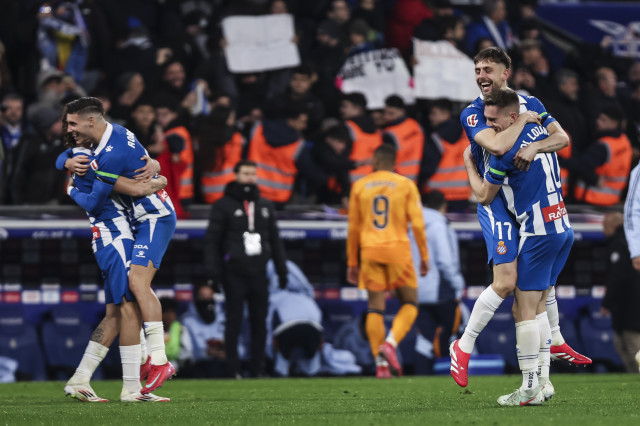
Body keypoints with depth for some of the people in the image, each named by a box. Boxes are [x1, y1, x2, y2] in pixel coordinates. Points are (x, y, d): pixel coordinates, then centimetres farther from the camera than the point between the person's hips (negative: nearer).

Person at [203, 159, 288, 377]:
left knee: (259, 322, 3)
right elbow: (212, 240, -1)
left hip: (258, 273, 4)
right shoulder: (224, 205, 2)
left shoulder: (266, 206, 16)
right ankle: (233, 369, -1)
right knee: (234, 322, -4)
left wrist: (282, 269, 15)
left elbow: (275, 239, 21)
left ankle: (257, 368, 7)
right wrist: (212, 272, -9)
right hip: (234, 274, -4)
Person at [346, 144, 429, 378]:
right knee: (410, 304, 8)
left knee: (375, 308, 3)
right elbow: (417, 223, -2)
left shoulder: (359, 186, 8)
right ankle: (390, 343, -15)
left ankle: (380, 361, -4)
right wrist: (424, 256, 5)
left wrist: (352, 262, 16)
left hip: (370, 252, 2)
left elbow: (353, 227, 10)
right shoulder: (406, 185, 2)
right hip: (398, 249, -2)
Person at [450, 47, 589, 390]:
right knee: (505, 282, -15)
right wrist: (523, 119, -18)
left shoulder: (530, 103, 4)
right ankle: (463, 347, -5)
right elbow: (498, 145, -30)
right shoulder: (473, 113, -11)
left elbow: (562, 137, -7)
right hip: (497, 201, -6)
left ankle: (556, 342, 34)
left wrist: (536, 147, -25)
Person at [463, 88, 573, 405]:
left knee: (524, 311, -6)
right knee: (538, 307, 13)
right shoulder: (538, 130, 9)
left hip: (538, 233, -9)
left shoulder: (505, 149, -14)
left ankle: (530, 390, -8)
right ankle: (542, 381, 11)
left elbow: (484, 196, 0)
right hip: (563, 228, 9)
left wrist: (469, 164, 15)